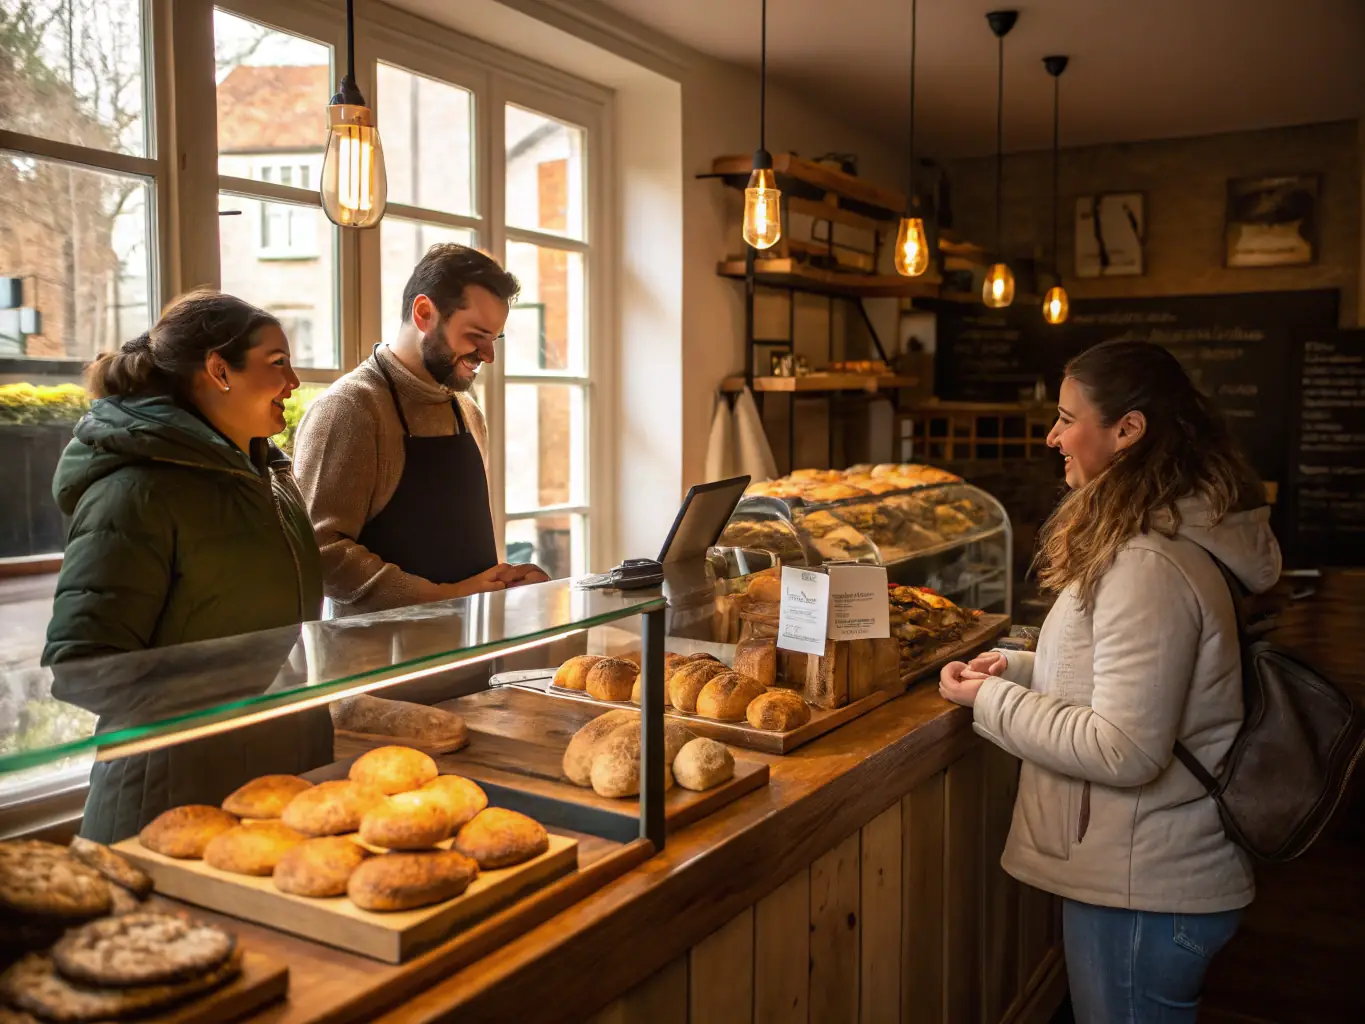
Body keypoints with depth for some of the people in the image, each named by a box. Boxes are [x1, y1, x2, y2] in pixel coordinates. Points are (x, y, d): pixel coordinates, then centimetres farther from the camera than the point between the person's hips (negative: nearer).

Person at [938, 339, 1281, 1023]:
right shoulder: (1147, 540, 7)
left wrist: (991, 700, -16)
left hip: (1141, 891, -10)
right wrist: (1017, 668, 4)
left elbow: (1124, 750, -27)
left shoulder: (1149, 567, -26)